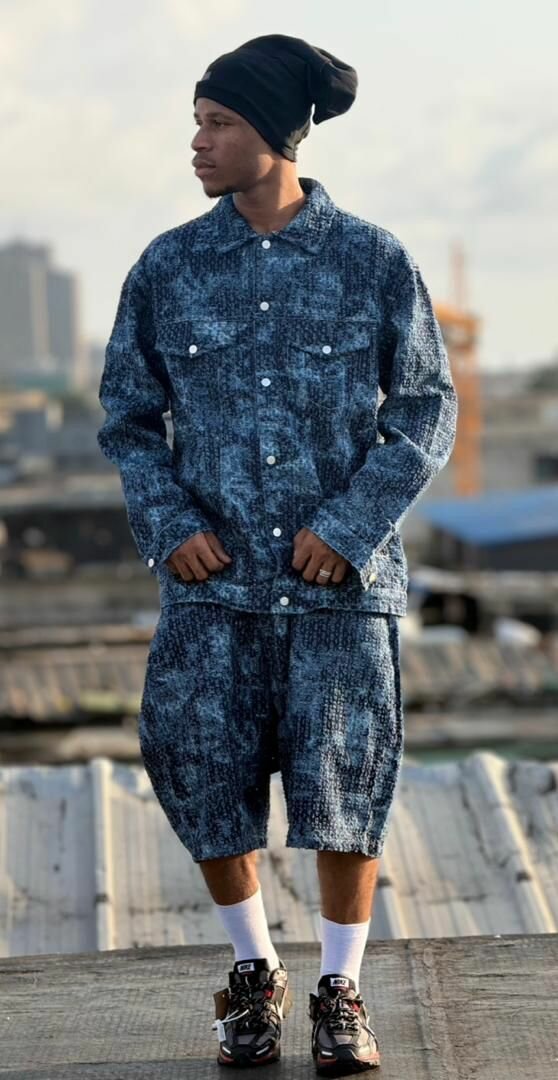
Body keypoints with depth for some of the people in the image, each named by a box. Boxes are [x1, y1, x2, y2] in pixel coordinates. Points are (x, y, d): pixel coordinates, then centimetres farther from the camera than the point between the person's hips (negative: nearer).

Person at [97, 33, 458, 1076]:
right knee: (201, 774, 2)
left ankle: (341, 990, 18)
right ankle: (254, 971, 26)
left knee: (344, 782, -1)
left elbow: (427, 410, 1)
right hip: (214, 577, 2)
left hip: (341, 576, -2)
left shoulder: (374, 261, -2)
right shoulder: (167, 267, 4)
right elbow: (128, 413, 10)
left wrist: (351, 524, -9)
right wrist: (168, 524, -4)